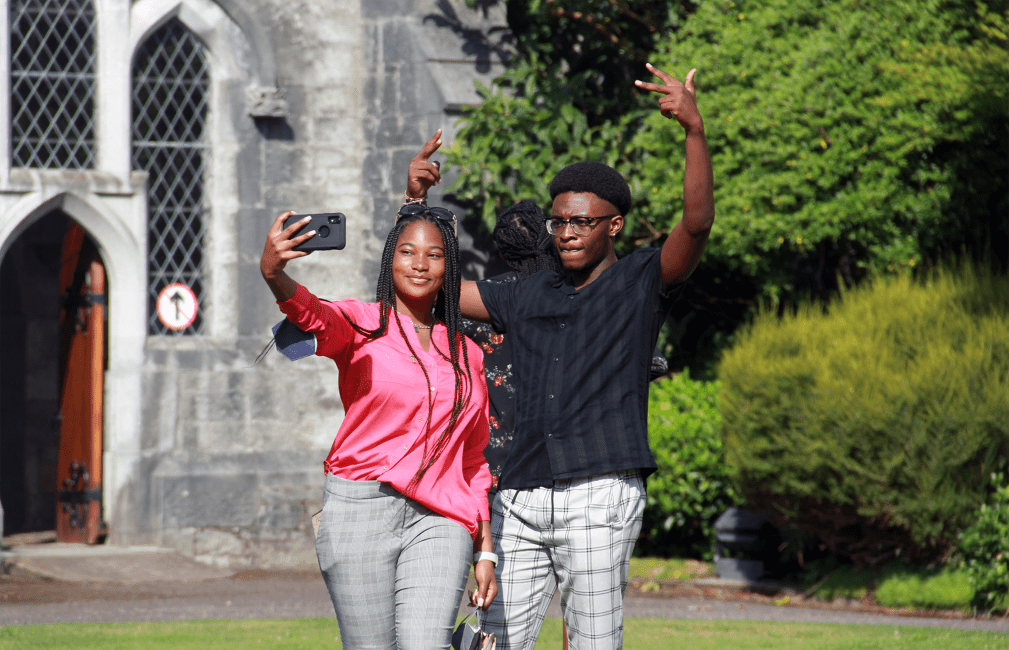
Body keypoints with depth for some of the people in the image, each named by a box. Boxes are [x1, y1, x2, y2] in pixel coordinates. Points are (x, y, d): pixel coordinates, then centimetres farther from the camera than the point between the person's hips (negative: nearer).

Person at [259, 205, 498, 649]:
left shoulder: (466, 354, 15)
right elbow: (314, 315, -22)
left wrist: (485, 552, 15)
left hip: (439, 521, 2)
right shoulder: (362, 326, 3)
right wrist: (273, 275, -45)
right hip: (360, 511, -2)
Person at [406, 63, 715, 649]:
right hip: (522, 499, 5)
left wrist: (696, 129, -25)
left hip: (599, 496, -5)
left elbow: (697, 224, -12)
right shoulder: (529, 298, 21)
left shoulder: (641, 283, 5)